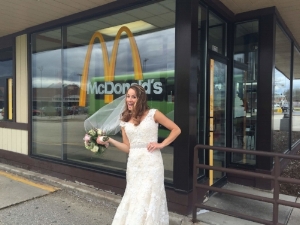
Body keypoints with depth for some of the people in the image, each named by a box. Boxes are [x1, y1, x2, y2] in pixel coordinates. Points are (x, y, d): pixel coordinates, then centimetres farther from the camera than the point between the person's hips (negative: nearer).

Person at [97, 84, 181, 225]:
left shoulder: (153, 114, -2)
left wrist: (161, 144, -7)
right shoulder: (125, 121, 8)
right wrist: (109, 140, -4)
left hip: (151, 162, -4)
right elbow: (128, 148, 5)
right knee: (133, 198, 12)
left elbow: (176, 130, 0)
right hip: (133, 163, 4)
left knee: (147, 198, 2)